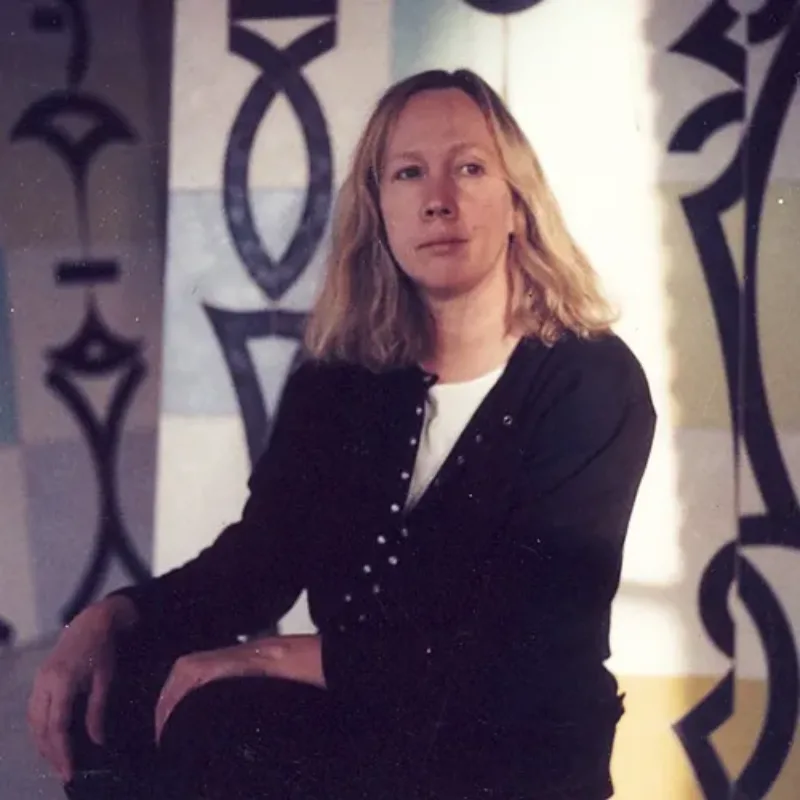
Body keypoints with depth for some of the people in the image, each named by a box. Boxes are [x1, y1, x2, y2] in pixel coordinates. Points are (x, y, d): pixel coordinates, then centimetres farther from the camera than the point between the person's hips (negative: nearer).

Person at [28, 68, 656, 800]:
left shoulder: (592, 384, -9)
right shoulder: (337, 385, 8)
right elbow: (253, 561, 3)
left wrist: (287, 656, -20)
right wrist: (111, 620, -17)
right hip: (356, 726, 5)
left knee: (213, 729, -28)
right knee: (111, 699, -20)